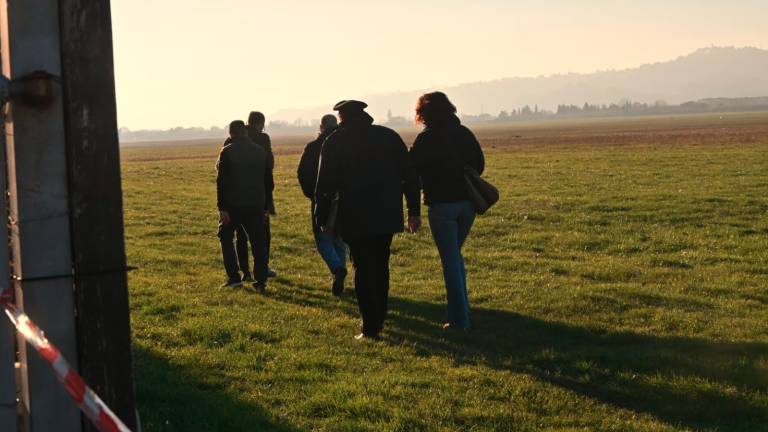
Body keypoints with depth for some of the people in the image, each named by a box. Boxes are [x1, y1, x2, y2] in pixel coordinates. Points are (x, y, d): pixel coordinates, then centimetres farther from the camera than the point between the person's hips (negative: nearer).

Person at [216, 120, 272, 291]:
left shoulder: (227, 152, -6)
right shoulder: (260, 152, 8)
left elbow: (222, 181, -12)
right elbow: (268, 181, 12)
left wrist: (222, 208, -12)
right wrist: (265, 205, 17)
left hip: (233, 205, -3)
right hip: (256, 206, 3)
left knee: (226, 238, 14)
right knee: (258, 242, 6)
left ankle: (234, 277, 5)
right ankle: (261, 281, -2)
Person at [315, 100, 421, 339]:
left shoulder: (334, 142, -1)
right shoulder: (389, 136, 8)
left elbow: (325, 184, -2)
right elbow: (409, 175, 7)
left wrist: (322, 218, 7)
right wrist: (414, 211, 11)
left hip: (355, 217, -4)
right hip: (387, 215, 4)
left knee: (363, 268, 1)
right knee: (381, 265, 18)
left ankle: (370, 326, -4)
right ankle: (379, 318, 25)